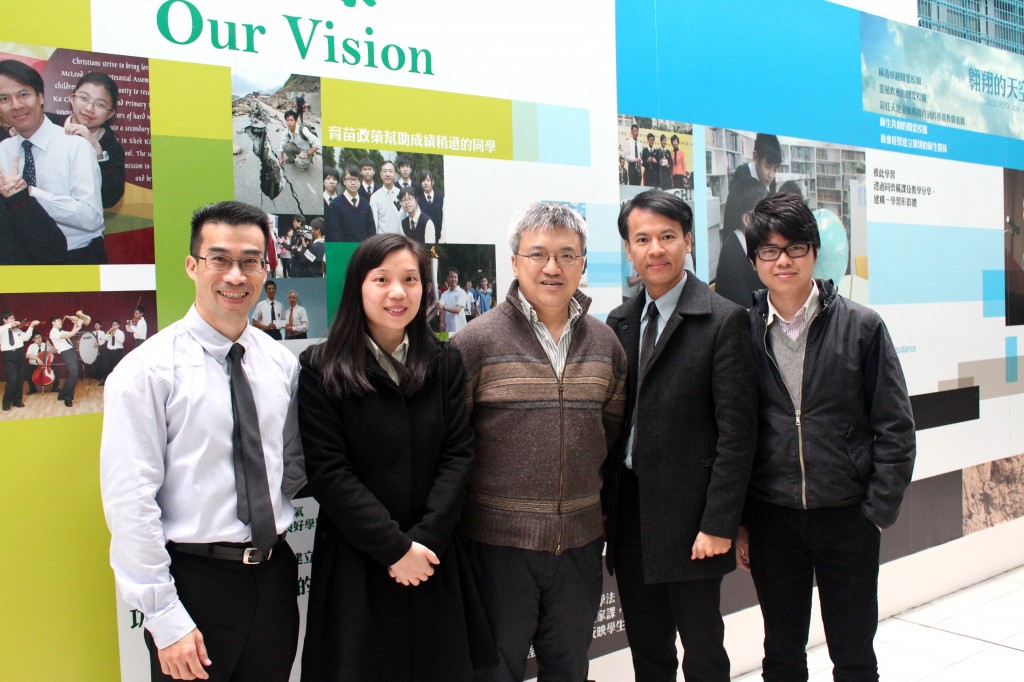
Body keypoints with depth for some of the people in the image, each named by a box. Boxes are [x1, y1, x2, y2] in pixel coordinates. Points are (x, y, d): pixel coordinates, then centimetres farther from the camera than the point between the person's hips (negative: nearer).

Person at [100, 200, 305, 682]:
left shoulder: (281, 364, 4)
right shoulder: (147, 370, -11)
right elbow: (130, 502, -13)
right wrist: (165, 618, -14)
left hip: (274, 574, 5)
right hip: (196, 580, -5)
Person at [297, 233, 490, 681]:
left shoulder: (445, 364, 4)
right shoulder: (322, 369, -6)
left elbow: (458, 456, -1)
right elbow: (329, 471, -11)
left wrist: (425, 539, -12)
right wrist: (394, 547, -14)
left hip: (431, 557, 3)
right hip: (354, 560, -2)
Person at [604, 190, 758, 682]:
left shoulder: (723, 321, -9)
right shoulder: (619, 323, 8)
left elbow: (736, 432, -12)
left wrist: (719, 524, -15)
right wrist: (604, 507, 6)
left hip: (688, 516, -5)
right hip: (628, 513, 5)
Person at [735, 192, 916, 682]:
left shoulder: (861, 326, -4)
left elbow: (895, 429, -2)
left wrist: (878, 512, -6)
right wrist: (737, 522, 2)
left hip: (846, 516, -1)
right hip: (771, 518, 1)